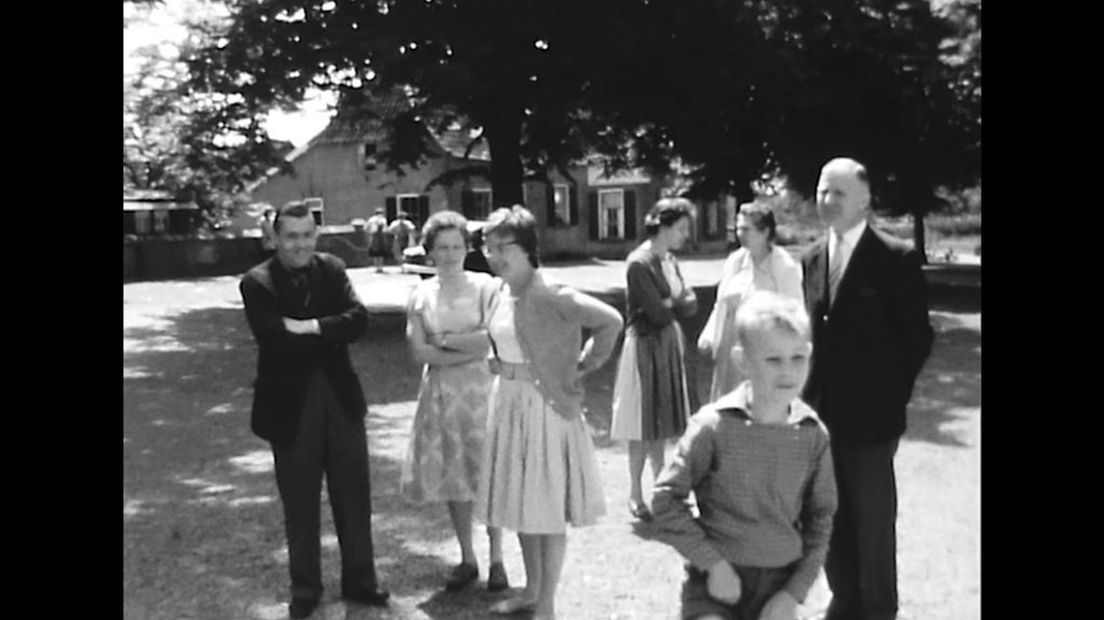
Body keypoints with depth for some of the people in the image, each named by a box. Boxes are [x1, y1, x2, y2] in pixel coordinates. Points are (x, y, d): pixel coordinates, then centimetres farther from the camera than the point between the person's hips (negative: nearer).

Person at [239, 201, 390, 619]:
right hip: (290, 404, -3)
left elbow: (359, 319, -11)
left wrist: (311, 327, -21)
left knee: (353, 495, 12)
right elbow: (276, 341, -22)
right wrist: (332, 336, -15)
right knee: (300, 502, 11)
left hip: (341, 397, 3)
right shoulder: (257, 283, -9)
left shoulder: (332, 269, 2)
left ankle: (359, 581, 28)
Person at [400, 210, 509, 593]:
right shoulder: (420, 294, 3)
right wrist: (469, 349, -12)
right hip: (440, 392, 3)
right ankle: (467, 559, 23)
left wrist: (443, 339, -9)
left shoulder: (482, 286, -3)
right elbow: (420, 351, -5)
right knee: (452, 476, 8)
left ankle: (496, 560, 15)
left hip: (479, 391, -2)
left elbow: (490, 340, -12)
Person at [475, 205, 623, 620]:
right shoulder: (498, 291, 4)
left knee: (549, 507, 3)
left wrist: (582, 366, -13)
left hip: (546, 405, -8)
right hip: (507, 403, 8)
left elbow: (611, 321, -21)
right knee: (520, 503, 17)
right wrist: (498, 366, 9)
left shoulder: (551, 297, -19)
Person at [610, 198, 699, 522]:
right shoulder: (639, 264, -16)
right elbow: (659, 313, -20)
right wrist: (678, 301, -4)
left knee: (661, 423, 14)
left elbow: (690, 304, 2)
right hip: (646, 347, -7)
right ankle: (635, 495, 13)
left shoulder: (668, 260, 8)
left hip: (669, 345, 7)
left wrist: (671, 303, -15)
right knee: (644, 426, 1)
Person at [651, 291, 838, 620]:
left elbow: (821, 516, 8)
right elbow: (666, 497, -7)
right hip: (718, 579, -3)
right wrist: (713, 563, -12)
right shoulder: (714, 425, -13)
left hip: (779, 582, 4)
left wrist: (795, 592, 1)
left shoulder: (813, 435, -2)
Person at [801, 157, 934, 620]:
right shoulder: (813, 259, 8)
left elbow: (918, 337, -7)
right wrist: (810, 396, 6)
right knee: (831, 519, 15)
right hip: (821, 413, 6)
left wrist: (891, 399, -7)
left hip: (870, 415, -5)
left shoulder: (896, 259, -10)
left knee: (873, 522, 7)